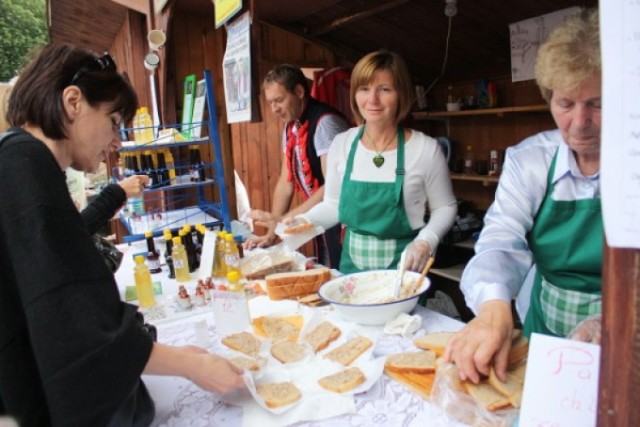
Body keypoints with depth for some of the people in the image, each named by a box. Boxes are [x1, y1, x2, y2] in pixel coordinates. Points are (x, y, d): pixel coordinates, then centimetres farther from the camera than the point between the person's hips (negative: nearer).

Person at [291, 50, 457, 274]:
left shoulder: (425, 148, -12)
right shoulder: (341, 144, -3)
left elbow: (445, 207, 0)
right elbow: (333, 205, 6)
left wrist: (425, 242, -17)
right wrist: (304, 220, -11)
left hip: (403, 267, -2)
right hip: (352, 264, 3)